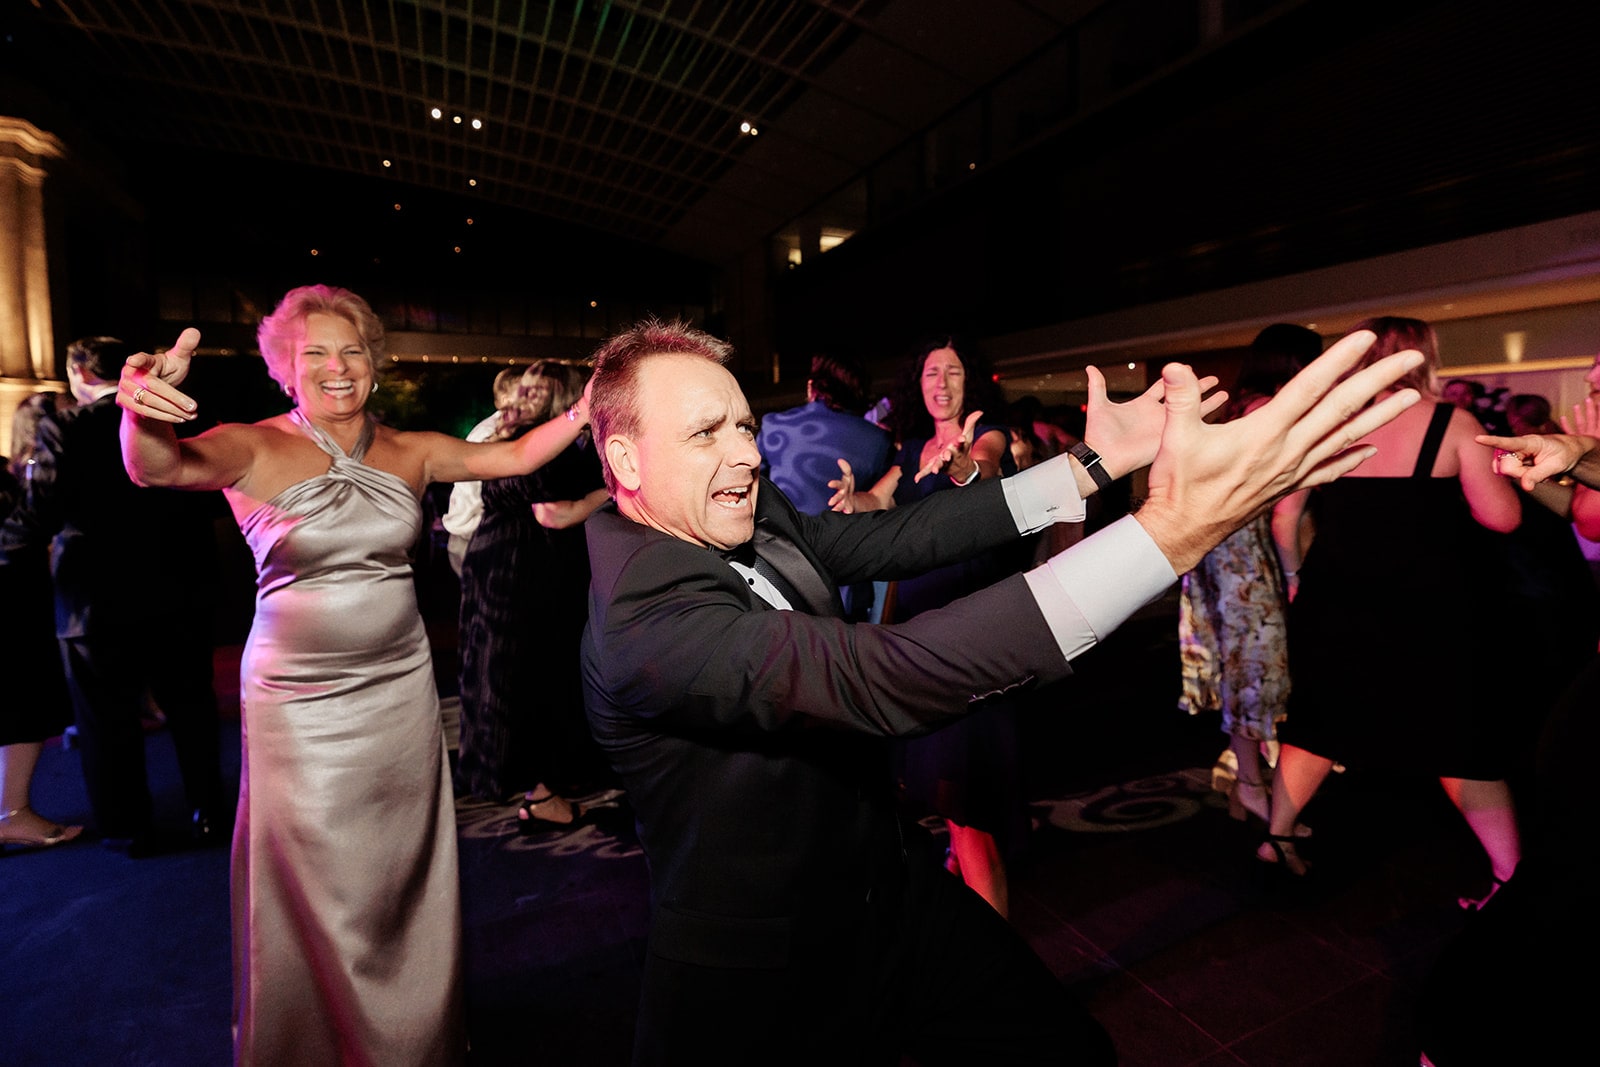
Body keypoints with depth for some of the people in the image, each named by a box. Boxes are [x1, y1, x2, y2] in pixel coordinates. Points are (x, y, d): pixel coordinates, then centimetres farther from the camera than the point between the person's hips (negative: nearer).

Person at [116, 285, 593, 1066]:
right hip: (299, 701, -3)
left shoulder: (409, 452, 3)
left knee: (403, 875, 17)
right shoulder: (255, 449, -8)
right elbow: (160, 467, -26)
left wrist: (591, 405, -13)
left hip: (401, 688, 4)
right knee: (317, 889, 9)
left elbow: (516, 456, 1)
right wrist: (145, 412, -49)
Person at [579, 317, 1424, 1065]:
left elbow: (888, 538, -5)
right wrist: (1179, 526, -43)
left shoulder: (755, 518, -4)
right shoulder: (644, 623, -30)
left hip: (890, 894, 6)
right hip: (763, 981, -6)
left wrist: (1093, 464, -7)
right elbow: (877, 680, -41)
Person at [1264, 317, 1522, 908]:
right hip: (1429, 612, -2)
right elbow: (1502, 517, -9)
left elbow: (1284, 513, 1)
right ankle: (1513, 875, 21)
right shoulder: (1453, 424, -7)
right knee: (1456, 745, 12)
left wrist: (1295, 576, 12)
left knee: (1318, 725, 18)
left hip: (1336, 606, 3)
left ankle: (1276, 836, 26)